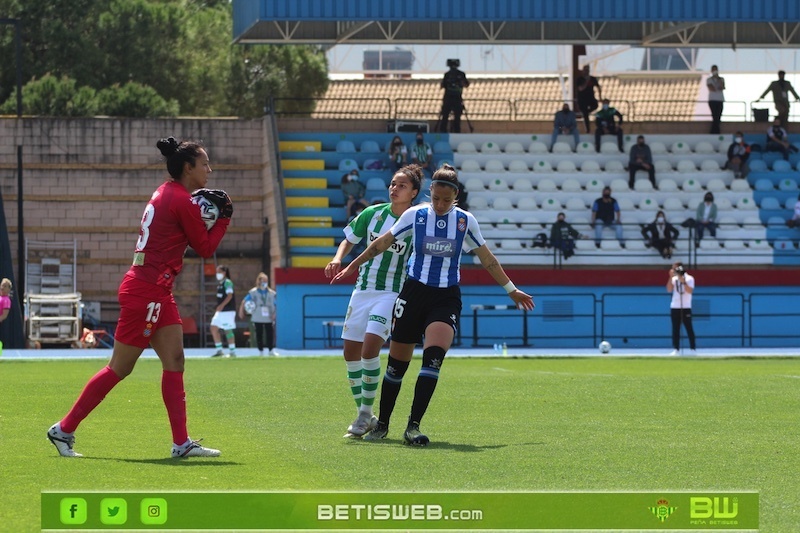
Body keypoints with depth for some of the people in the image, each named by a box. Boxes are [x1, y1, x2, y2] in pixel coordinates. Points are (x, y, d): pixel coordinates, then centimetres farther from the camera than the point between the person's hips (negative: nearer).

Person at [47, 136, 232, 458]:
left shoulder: (167, 193, 11)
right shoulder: (181, 200, -15)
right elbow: (206, 248, -8)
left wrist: (200, 204, 9)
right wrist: (224, 217, 3)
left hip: (157, 293, 10)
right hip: (146, 292, -10)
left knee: (174, 362, 4)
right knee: (120, 369, -2)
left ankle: (181, 443, 1)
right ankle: (64, 430, 5)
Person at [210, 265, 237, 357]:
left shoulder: (227, 282, -11)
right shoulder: (219, 283, 16)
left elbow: (229, 295, -22)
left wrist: (222, 305, -31)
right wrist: (217, 308, 24)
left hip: (228, 311, -9)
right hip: (220, 311, 9)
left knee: (228, 331, -6)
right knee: (214, 328, 3)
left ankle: (232, 351, 0)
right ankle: (219, 350, 7)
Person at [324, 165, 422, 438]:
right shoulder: (372, 214, 1)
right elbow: (349, 239, 14)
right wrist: (338, 259, -5)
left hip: (391, 294, -5)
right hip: (362, 290, 5)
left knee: (370, 347, -22)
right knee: (351, 352, 3)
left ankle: (366, 414, -10)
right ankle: (363, 413, 18)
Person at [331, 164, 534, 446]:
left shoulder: (465, 221, 1)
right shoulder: (415, 215, -2)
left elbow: (487, 259, 13)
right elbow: (383, 242, 11)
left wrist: (511, 290, 18)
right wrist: (353, 266, 17)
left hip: (446, 298, 0)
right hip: (414, 293, 0)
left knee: (433, 356, -22)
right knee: (397, 364, 3)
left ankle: (413, 427, -21)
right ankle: (381, 425, 21)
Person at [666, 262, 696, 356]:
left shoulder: (689, 278, -2)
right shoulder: (674, 279, 10)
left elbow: (690, 291, -14)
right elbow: (669, 290, -5)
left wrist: (683, 282, -24)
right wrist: (671, 277, -11)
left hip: (686, 307, -4)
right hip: (674, 307, 4)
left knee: (689, 328, -4)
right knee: (675, 329, 3)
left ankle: (693, 348, 0)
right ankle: (676, 349, 6)